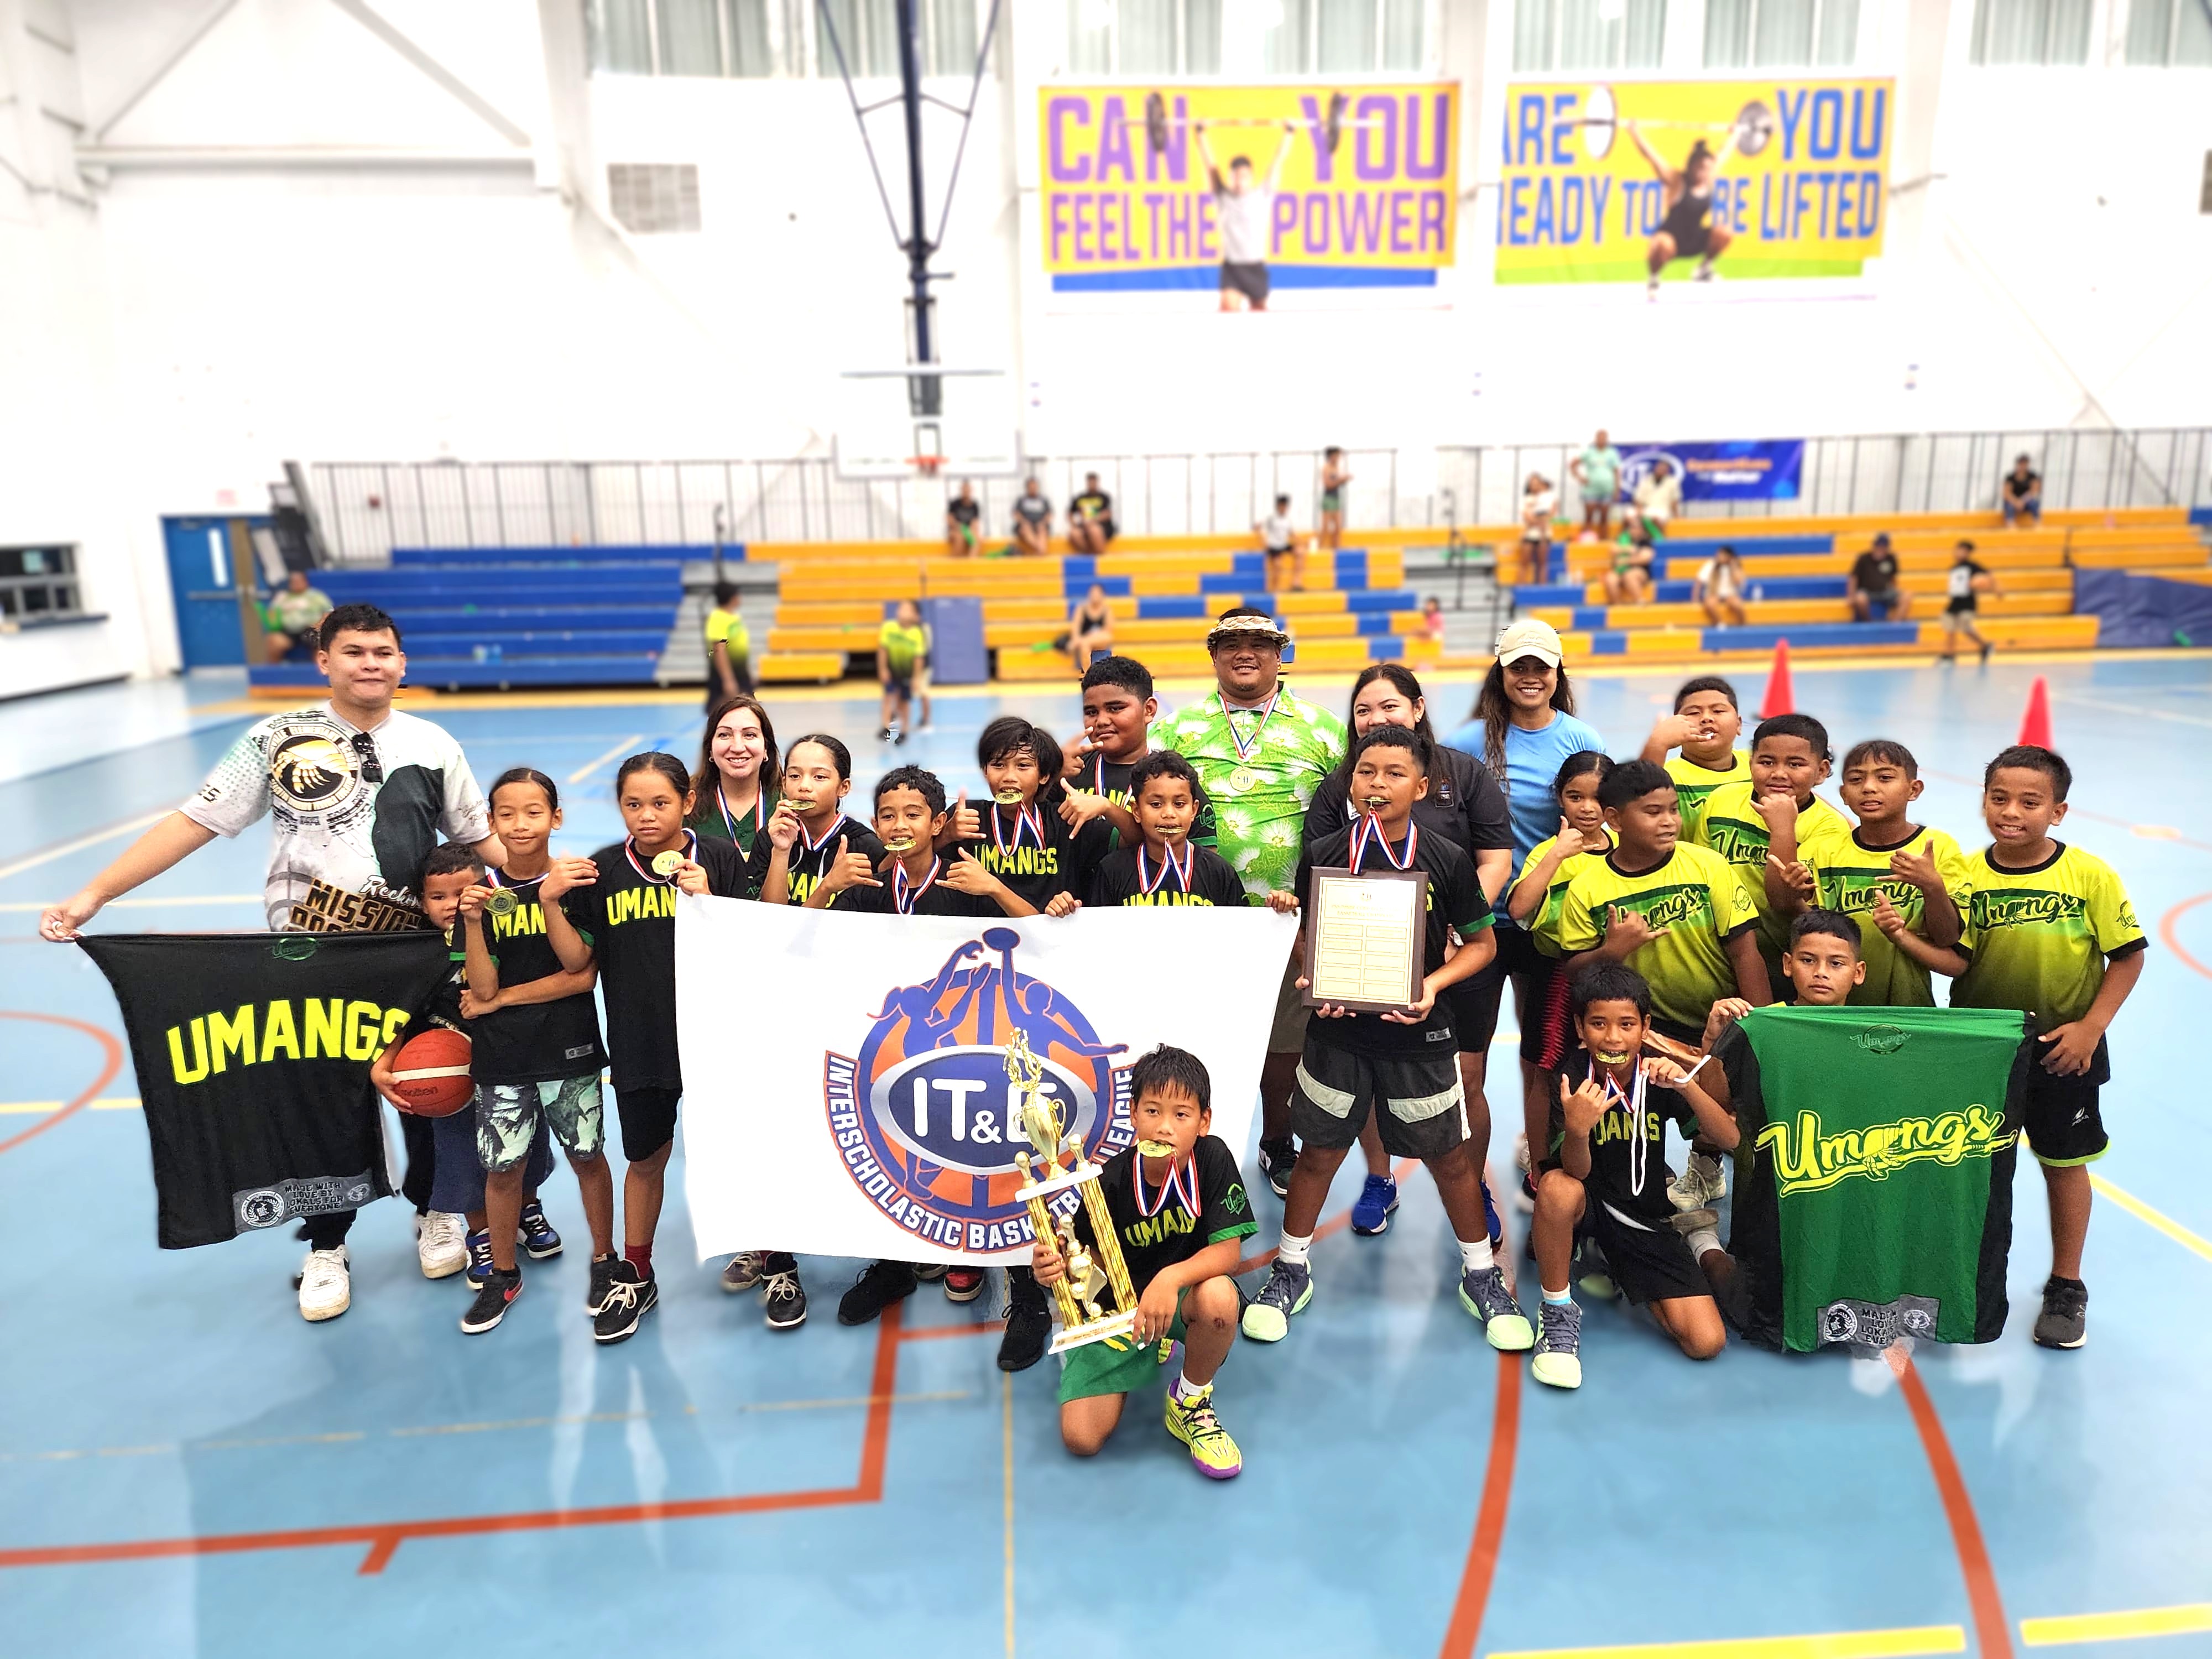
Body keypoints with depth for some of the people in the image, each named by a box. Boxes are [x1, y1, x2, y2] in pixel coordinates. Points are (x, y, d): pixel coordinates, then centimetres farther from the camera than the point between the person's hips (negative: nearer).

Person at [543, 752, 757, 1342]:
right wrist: (550, 902, -12)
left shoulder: (720, 859, -7)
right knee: (646, 1159, 18)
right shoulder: (602, 870, -1)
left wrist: (706, 902, -24)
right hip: (638, 1039, 2)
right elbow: (578, 959, 1)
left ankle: (780, 1265, 26)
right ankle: (633, 1277, 38)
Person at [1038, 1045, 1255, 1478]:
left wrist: (1171, 1278, -40)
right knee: (1081, 1438, -12)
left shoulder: (1213, 1159, -19)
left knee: (1218, 1296, -37)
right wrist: (1056, 1266, -31)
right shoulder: (1111, 1182, -19)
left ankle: (1191, 1402, -4)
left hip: (1181, 1296, -1)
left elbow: (1227, 1251, -21)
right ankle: (1146, 1354, 20)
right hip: (1119, 1307, 1)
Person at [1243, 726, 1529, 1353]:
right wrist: (1310, 977, -12)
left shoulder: (1447, 862, -8)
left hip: (1418, 1035, -1)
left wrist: (1433, 985, -15)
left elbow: (1481, 944, 1)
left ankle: (1482, 1276, 33)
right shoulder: (1321, 856, -5)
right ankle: (1291, 1270, 31)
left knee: (1451, 1159, 11)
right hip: (1337, 1030, 1)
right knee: (1319, 1153, 12)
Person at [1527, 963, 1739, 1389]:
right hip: (1590, 1206, -2)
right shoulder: (1572, 1076, -16)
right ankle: (1558, 1313, -16)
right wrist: (1577, 1129, -47)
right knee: (1557, 1187, -39)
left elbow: (1730, 1139, -17)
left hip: (1646, 1218, 3)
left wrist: (1686, 1084, -34)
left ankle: (1618, 1270, 17)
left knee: (1707, 1342, -12)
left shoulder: (1659, 1072, -9)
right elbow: (1578, 1171, -24)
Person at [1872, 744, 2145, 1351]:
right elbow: (1957, 962, -8)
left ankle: (2066, 1286, 31)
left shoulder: (2089, 874, -11)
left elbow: (2127, 957, -6)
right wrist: (1906, 939, -25)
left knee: (2064, 1163, 12)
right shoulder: (1968, 875, -7)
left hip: (2061, 1050, -1)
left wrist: (2090, 1027, -11)